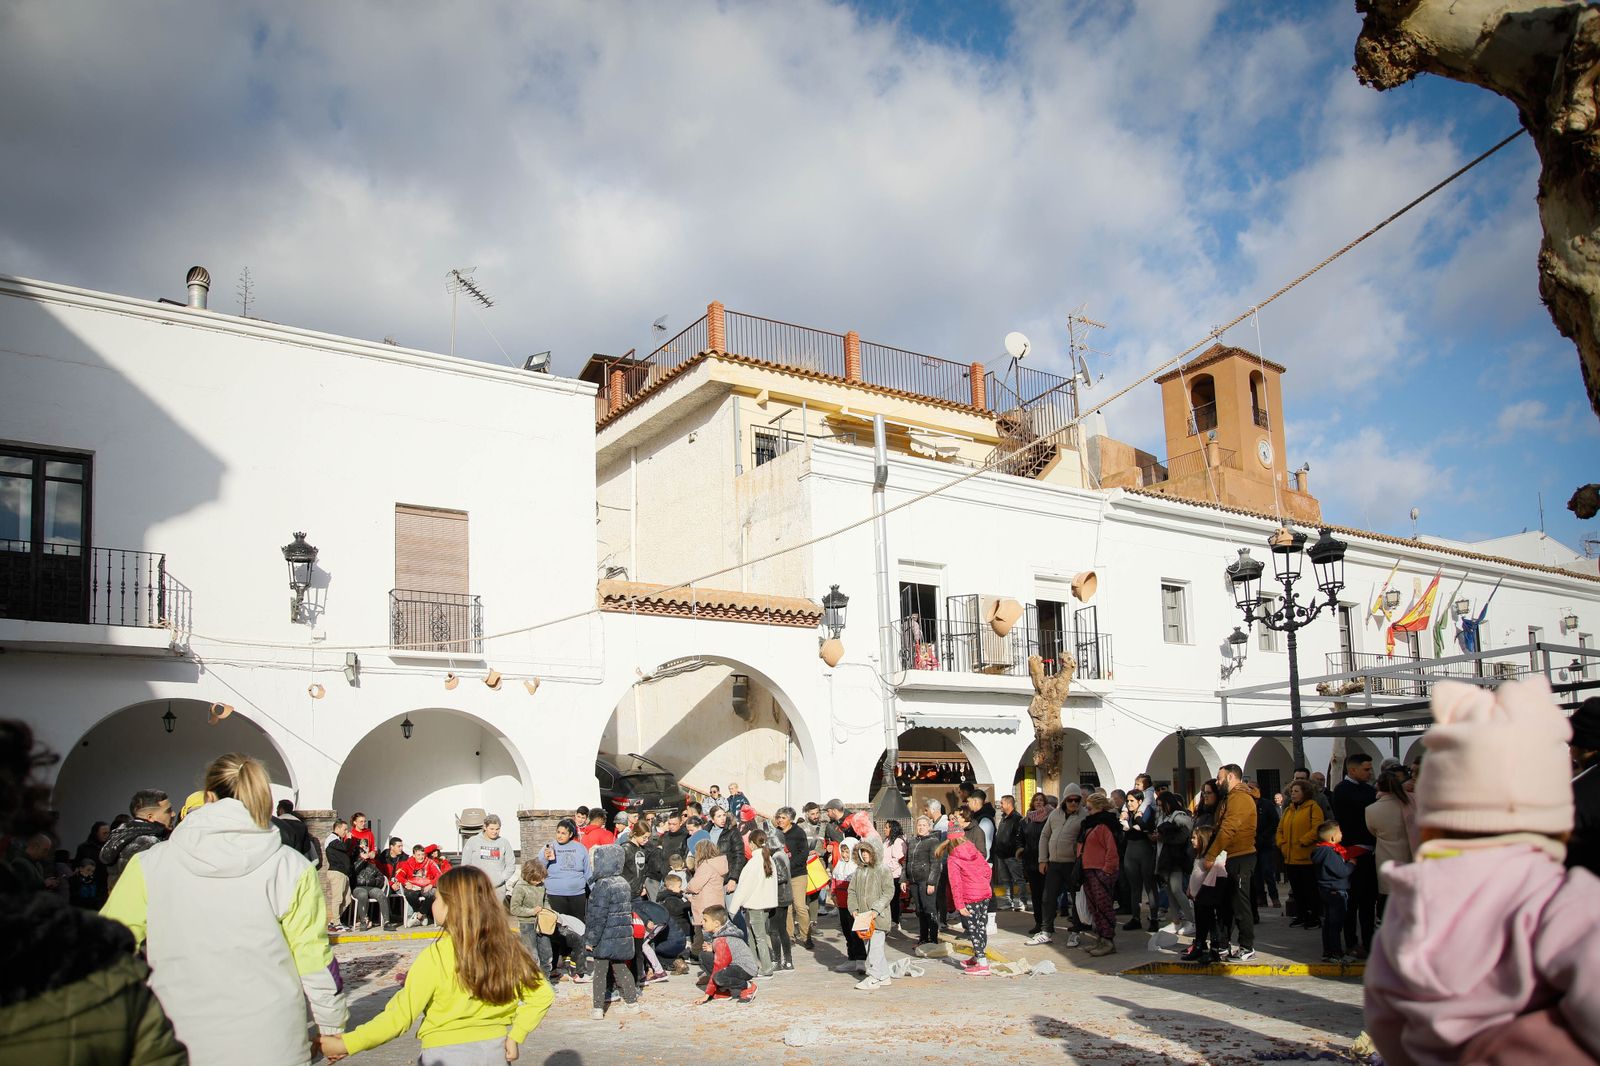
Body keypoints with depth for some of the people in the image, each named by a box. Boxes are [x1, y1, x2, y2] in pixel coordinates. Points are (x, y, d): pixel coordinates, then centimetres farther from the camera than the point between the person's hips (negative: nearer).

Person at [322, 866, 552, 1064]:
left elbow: (399, 1017, -17)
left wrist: (346, 1044, -10)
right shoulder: (509, 948, -8)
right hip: (497, 1051, 4)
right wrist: (515, 1035, 0)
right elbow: (542, 994, -5)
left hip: (448, 1054, -4)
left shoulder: (436, 956, -18)